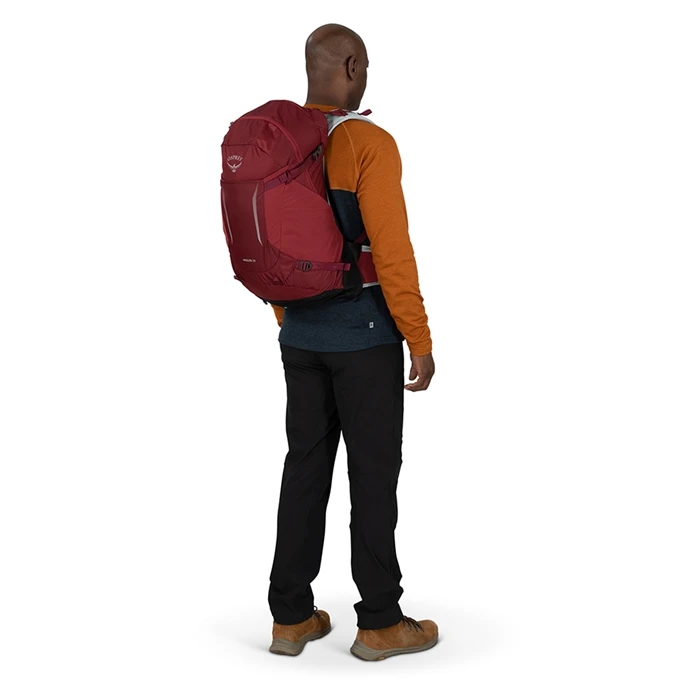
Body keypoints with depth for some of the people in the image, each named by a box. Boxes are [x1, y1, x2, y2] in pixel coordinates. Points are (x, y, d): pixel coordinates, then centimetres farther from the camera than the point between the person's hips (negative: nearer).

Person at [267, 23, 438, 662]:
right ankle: (380, 623, 14)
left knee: (305, 465, 12)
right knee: (374, 472, 3)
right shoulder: (370, 144, -15)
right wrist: (421, 340, -12)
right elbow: (392, 252, -20)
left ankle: (291, 617, 18)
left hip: (301, 334, 7)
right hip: (364, 334, -7)